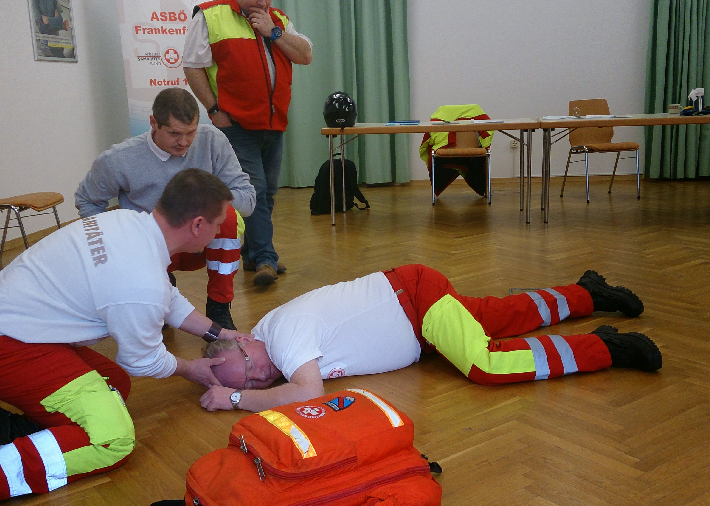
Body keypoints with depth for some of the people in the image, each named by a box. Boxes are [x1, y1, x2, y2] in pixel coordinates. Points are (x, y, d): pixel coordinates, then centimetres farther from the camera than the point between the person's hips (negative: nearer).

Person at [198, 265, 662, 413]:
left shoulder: (285, 330, -28)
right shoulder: (264, 329, -2)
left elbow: (309, 391, -40)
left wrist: (235, 398, -31)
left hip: (415, 294, -8)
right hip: (404, 306, 8)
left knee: (488, 366, -25)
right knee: (515, 315, 19)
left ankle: (606, 348, -10)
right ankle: (587, 294, 39)